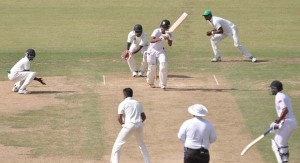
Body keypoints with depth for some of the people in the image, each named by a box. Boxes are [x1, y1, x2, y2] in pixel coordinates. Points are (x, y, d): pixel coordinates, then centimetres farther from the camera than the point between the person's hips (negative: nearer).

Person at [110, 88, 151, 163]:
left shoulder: (123, 104, 1)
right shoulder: (138, 103, 18)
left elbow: (119, 118, -7)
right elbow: (144, 116, 16)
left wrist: (122, 124, 9)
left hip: (129, 126, -5)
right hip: (139, 126, 5)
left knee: (117, 144, 3)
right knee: (142, 144, 25)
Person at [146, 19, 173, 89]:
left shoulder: (169, 34, -7)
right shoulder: (157, 31, -21)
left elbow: (170, 44, -12)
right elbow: (152, 40, -35)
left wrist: (168, 38, -30)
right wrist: (159, 39, -52)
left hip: (161, 50, 3)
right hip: (152, 50, -3)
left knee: (163, 64, -18)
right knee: (152, 68, 0)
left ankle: (162, 84, -9)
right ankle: (150, 82, 29)